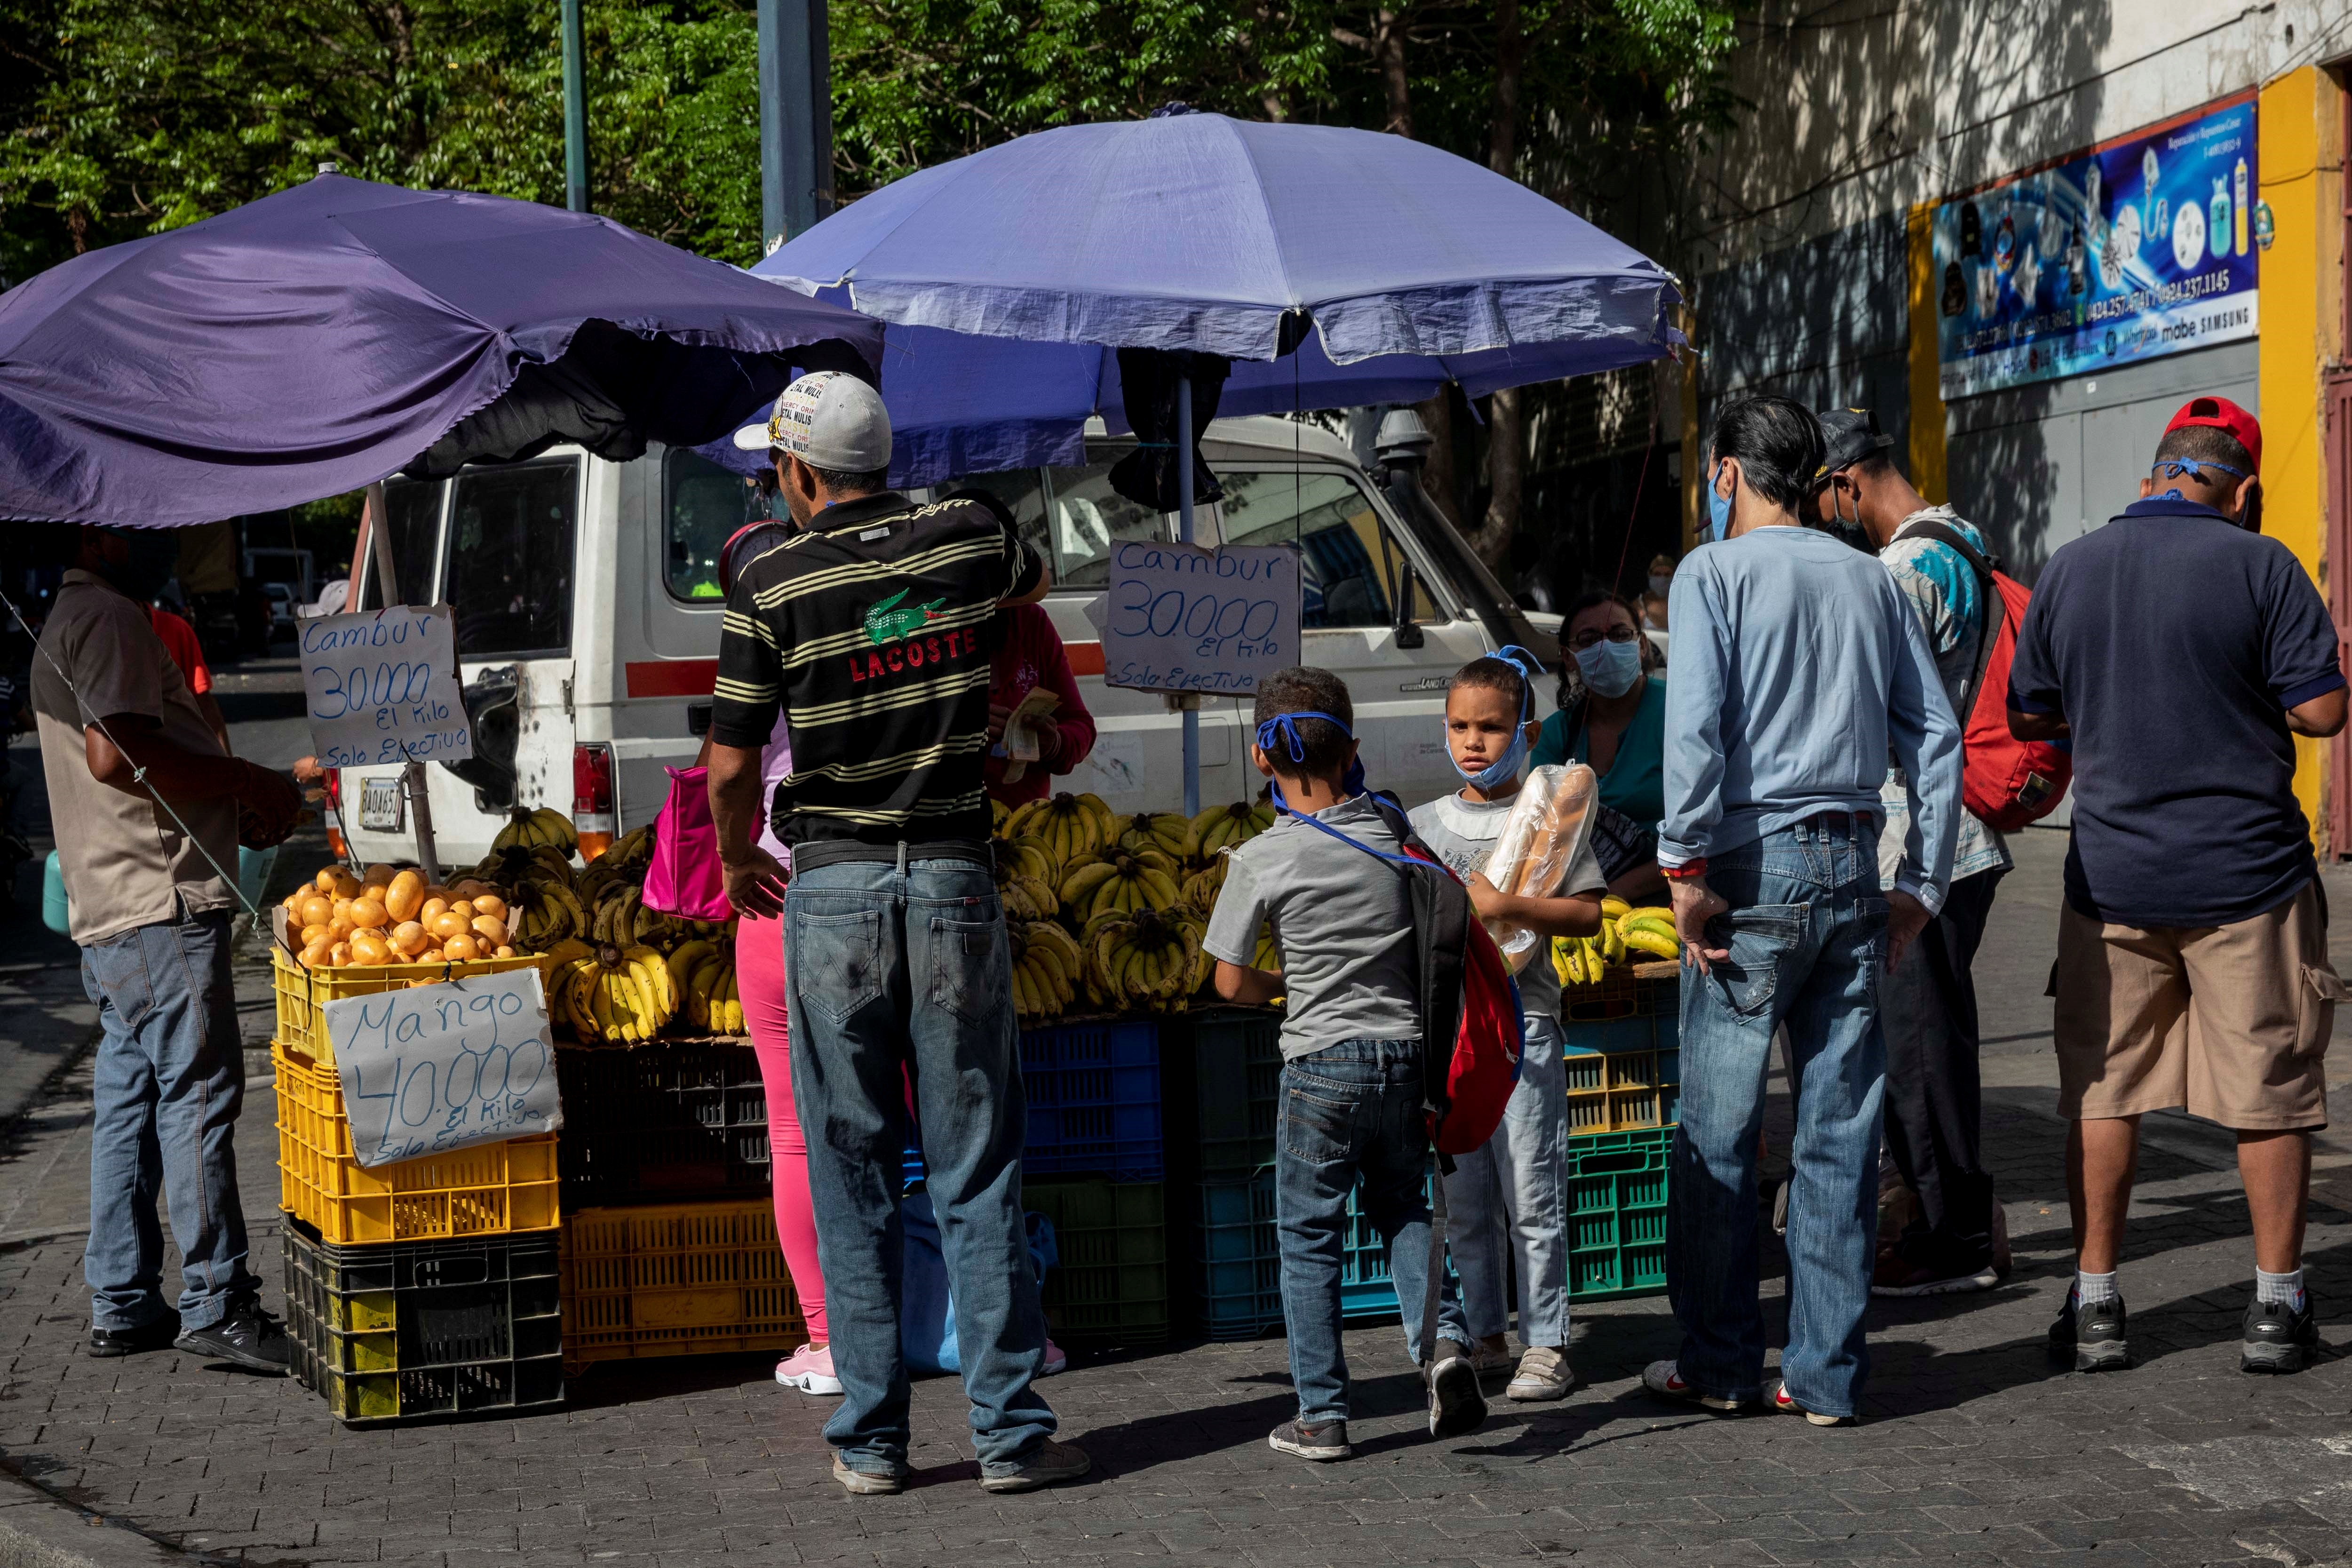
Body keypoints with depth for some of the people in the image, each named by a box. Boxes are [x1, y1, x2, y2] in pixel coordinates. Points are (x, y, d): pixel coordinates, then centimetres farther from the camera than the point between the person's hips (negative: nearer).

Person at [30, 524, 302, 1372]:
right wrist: (246, 781, -15)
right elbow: (114, 753, -24)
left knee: (130, 1103, 11)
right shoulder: (108, 619, -11)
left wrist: (241, 802, 16)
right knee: (198, 1095, -9)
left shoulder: (76, 620, 23)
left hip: (115, 917, 11)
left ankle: (122, 1304, 15)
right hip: (161, 900, -11)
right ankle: (216, 1307, -7)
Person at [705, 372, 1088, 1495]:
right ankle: (1010, 1432, 5)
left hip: (831, 890, -1)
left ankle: (870, 1439, 10)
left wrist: (738, 860, 15)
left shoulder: (772, 585, -5)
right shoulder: (967, 540, 3)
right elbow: (1034, 583, 29)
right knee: (977, 1170, 5)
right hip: (954, 879, 2)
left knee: (850, 1177, 7)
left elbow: (731, 770, -4)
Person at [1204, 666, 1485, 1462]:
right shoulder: (1393, 831, 1)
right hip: (1408, 1052, 4)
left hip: (1322, 1062, -3)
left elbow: (1231, 982, -2)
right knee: (1405, 1211, 20)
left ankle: (1321, 1416, 8)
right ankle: (1442, 1338, -3)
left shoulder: (1260, 862, -9)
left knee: (1308, 1239, 7)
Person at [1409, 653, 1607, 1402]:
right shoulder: (1423, 823, 11)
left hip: (1522, 1024, -4)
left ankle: (1545, 1344, 3)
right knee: (1463, 1198, 10)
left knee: (1531, 1194, -4)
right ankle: (1484, 1335, 21)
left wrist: (1505, 906, -16)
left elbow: (1588, 915, -6)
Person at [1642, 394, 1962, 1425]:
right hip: (1852, 863, 5)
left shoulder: (1715, 573, -2)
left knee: (1719, 1128, 3)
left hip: (1755, 863, -5)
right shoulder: (1872, 581, 13)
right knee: (1840, 1131, 6)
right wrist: (1922, 884, 15)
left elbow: (1695, 728, -15)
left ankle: (1720, 1362, 9)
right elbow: (1935, 737, 12)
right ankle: (1827, 1374, 9)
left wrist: (1688, 870, -12)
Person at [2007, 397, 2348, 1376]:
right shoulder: (2260, 566, -7)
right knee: (2269, 1088, 7)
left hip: (2112, 877, 3)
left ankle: (2095, 1306, 13)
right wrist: (2245, 695, 10)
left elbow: (2028, 716, 11)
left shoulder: (2070, 569, 4)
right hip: (2245, 872, -3)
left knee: (2102, 1089, 10)